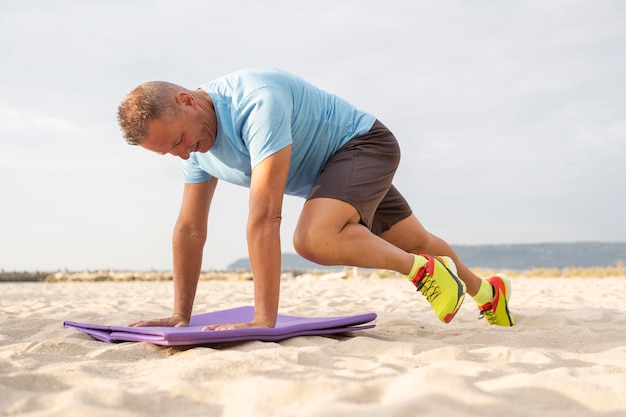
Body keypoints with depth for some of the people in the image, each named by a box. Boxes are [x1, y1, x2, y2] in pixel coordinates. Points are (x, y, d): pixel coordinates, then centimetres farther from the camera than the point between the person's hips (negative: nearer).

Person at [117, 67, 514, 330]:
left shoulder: (257, 102, -36)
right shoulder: (197, 142, -8)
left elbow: (265, 218, -41)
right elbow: (191, 229, -3)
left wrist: (264, 320, -41)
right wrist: (181, 316, -4)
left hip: (363, 144, -8)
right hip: (331, 171, 8)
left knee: (313, 238, -32)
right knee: (416, 241, 20)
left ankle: (424, 270, -11)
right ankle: (486, 291, 45)